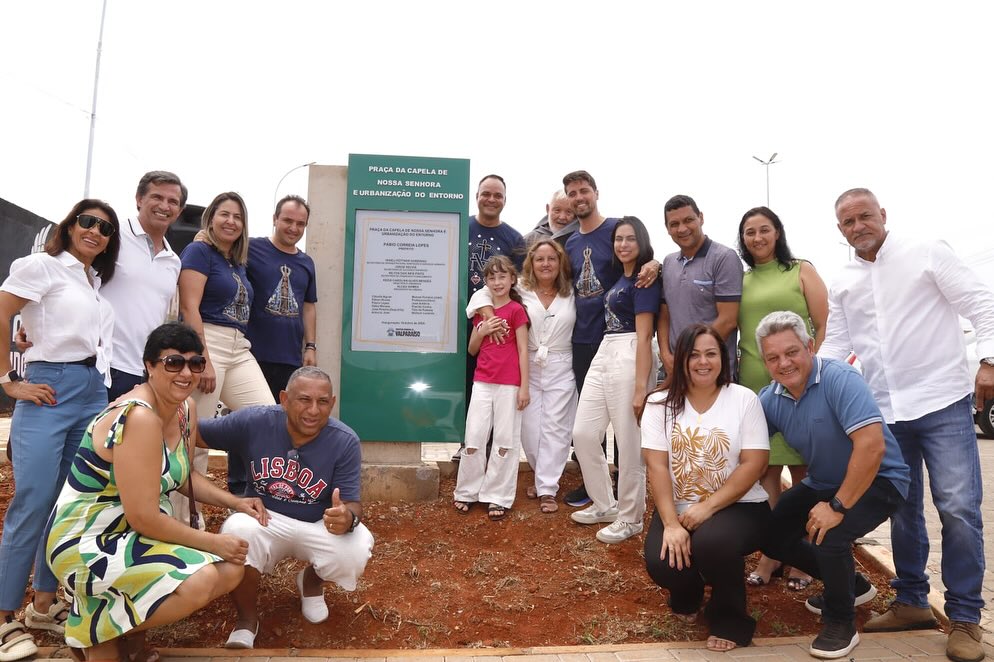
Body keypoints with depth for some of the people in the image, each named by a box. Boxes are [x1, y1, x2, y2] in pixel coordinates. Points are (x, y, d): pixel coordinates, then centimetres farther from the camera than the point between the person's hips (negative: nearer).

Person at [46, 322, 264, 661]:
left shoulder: (186, 408, 0)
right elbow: (143, 518, -26)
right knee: (199, 582, -27)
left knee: (231, 569, 0)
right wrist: (212, 542, -18)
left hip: (137, 534, 9)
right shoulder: (138, 417, -27)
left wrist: (235, 502, 1)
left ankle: (133, 627, 13)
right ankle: (93, 627, -2)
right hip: (87, 544, -9)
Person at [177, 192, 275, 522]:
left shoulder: (239, 263, 19)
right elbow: (189, 308, -12)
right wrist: (203, 361, -18)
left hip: (240, 350, 8)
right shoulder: (199, 251, -2)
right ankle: (184, 519, 10)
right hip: (204, 344, -7)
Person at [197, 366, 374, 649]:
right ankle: (247, 619, -5)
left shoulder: (345, 442, -19)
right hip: (264, 519, 0)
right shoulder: (253, 422, -16)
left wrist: (348, 517, -44)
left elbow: (352, 503, -20)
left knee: (355, 552, -28)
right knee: (237, 531, -34)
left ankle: (311, 580, 12)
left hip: (318, 526, 1)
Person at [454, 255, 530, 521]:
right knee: (473, 438, 5)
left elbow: (523, 351, -5)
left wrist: (524, 387, -9)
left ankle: (497, 498, 12)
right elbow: (472, 350, 15)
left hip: (508, 384, -4)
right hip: (482, 382, 4)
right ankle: (467, 492, 18)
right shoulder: (481, 311, 11)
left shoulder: (516, 310, -4)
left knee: (505, 441, 3)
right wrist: (481, 331, -5)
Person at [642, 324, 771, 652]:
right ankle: (686, 596, 18)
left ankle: (730, 619, 0)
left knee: (711, 542, -34)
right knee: (660, 563, -24)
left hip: (738, 507, -2)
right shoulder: (660, 403, 0)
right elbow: (656, 466, -7)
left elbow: (754, 464, -10)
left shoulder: (744, 399, -3)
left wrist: (707, 507, -20)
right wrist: (671, 524, -18)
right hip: (677, 509, 2)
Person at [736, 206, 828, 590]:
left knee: (802, 469, 4)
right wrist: (732, 375, 3)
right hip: (755, 383, 3)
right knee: (765, 469, 7)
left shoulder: (801, 271, 5)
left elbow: (824, 326, 0)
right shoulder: (740, 281, 12)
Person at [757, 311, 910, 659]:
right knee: (770, 535, 4)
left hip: (876, 481, -7)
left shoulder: (840, 379, -27)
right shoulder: (770, 398, -7)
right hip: (822, 483, 8)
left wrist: (838, 506, -31)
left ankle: (840, 621, -1)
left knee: (828, 535, -30)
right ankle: (849, 583, 28)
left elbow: (872, 445, -35)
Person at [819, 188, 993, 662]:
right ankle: (912, 602, 26)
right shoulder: (842, 285, 11)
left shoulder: (927, 254, 0)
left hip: (942, 402, -4)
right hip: (884, 410, 4)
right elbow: (835, 346, 9)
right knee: (901, 509, 12)